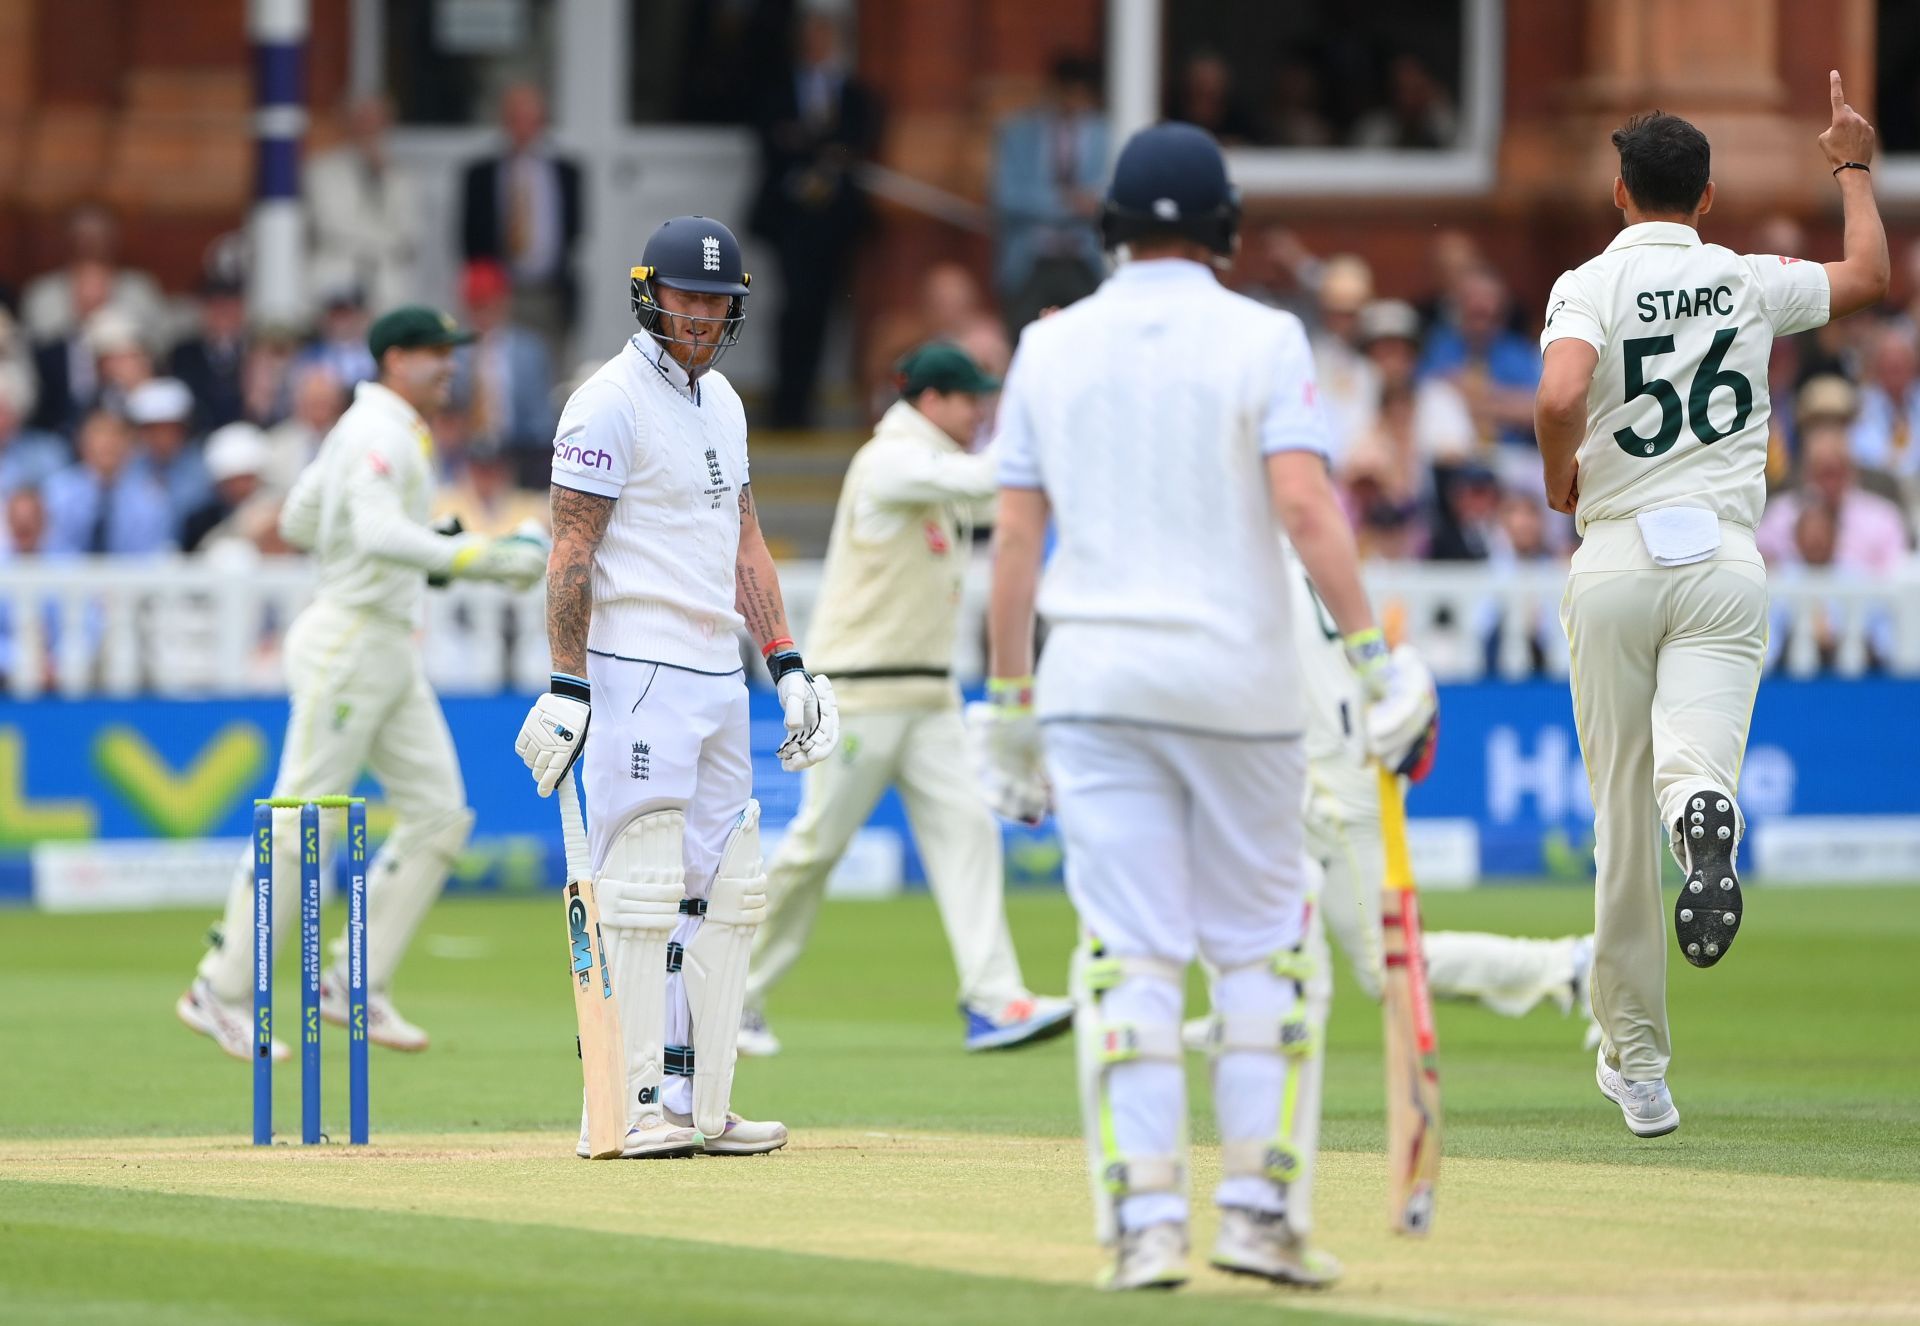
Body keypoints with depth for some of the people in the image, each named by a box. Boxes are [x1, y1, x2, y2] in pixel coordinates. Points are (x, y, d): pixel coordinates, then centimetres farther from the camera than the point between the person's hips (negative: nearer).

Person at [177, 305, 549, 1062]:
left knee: (438, 815, 4)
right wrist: (479, 559, -35)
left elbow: (297, 523, 22)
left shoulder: (367, 428, 17)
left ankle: (355, 985, 7)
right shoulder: (380, 432, -14)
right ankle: (221, 992, 1)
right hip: (351, 639, -10)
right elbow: (378, 531, -30)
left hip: (392, 656, 10)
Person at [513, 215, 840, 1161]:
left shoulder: (720, 401, 17)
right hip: (638, 676, -9)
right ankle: (629, 1109, -9)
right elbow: (571, 553, -12)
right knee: (643, 891, -10)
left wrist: (786, 663, 15)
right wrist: (567, 685, -17)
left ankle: (700, 1106, 11)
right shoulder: (611, 403, -9)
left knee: (729, 895, 8)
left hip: (718, 677, 9)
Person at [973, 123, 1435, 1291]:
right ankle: (1257, 1207, 4)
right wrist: (1377, 658, -12)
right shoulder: (1263, 339, -3)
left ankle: (1146, 1219, -7)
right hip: (1239, 672, -2)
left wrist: (1009, 701, 11)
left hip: (1093, 676, 2)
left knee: (1129, 952, 1)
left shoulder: (1051, 348, 6)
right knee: (1260, 943, 9)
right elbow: (1306, 504, -14)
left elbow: (1015, 535, 5)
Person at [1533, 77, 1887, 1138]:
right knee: (1691, 759, -15)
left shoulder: (1590, 287, -2)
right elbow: (1869, 275, 27)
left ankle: (1636, 1059, 14)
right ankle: (1707, 816, -56)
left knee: (1620, 810, 7)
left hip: (1615, 560, -1)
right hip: (1724, 557, 1)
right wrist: (1853, 168, 42)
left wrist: (1560, 482, 0)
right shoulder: (1752, 282, 8)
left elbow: (1561, 398, -20)